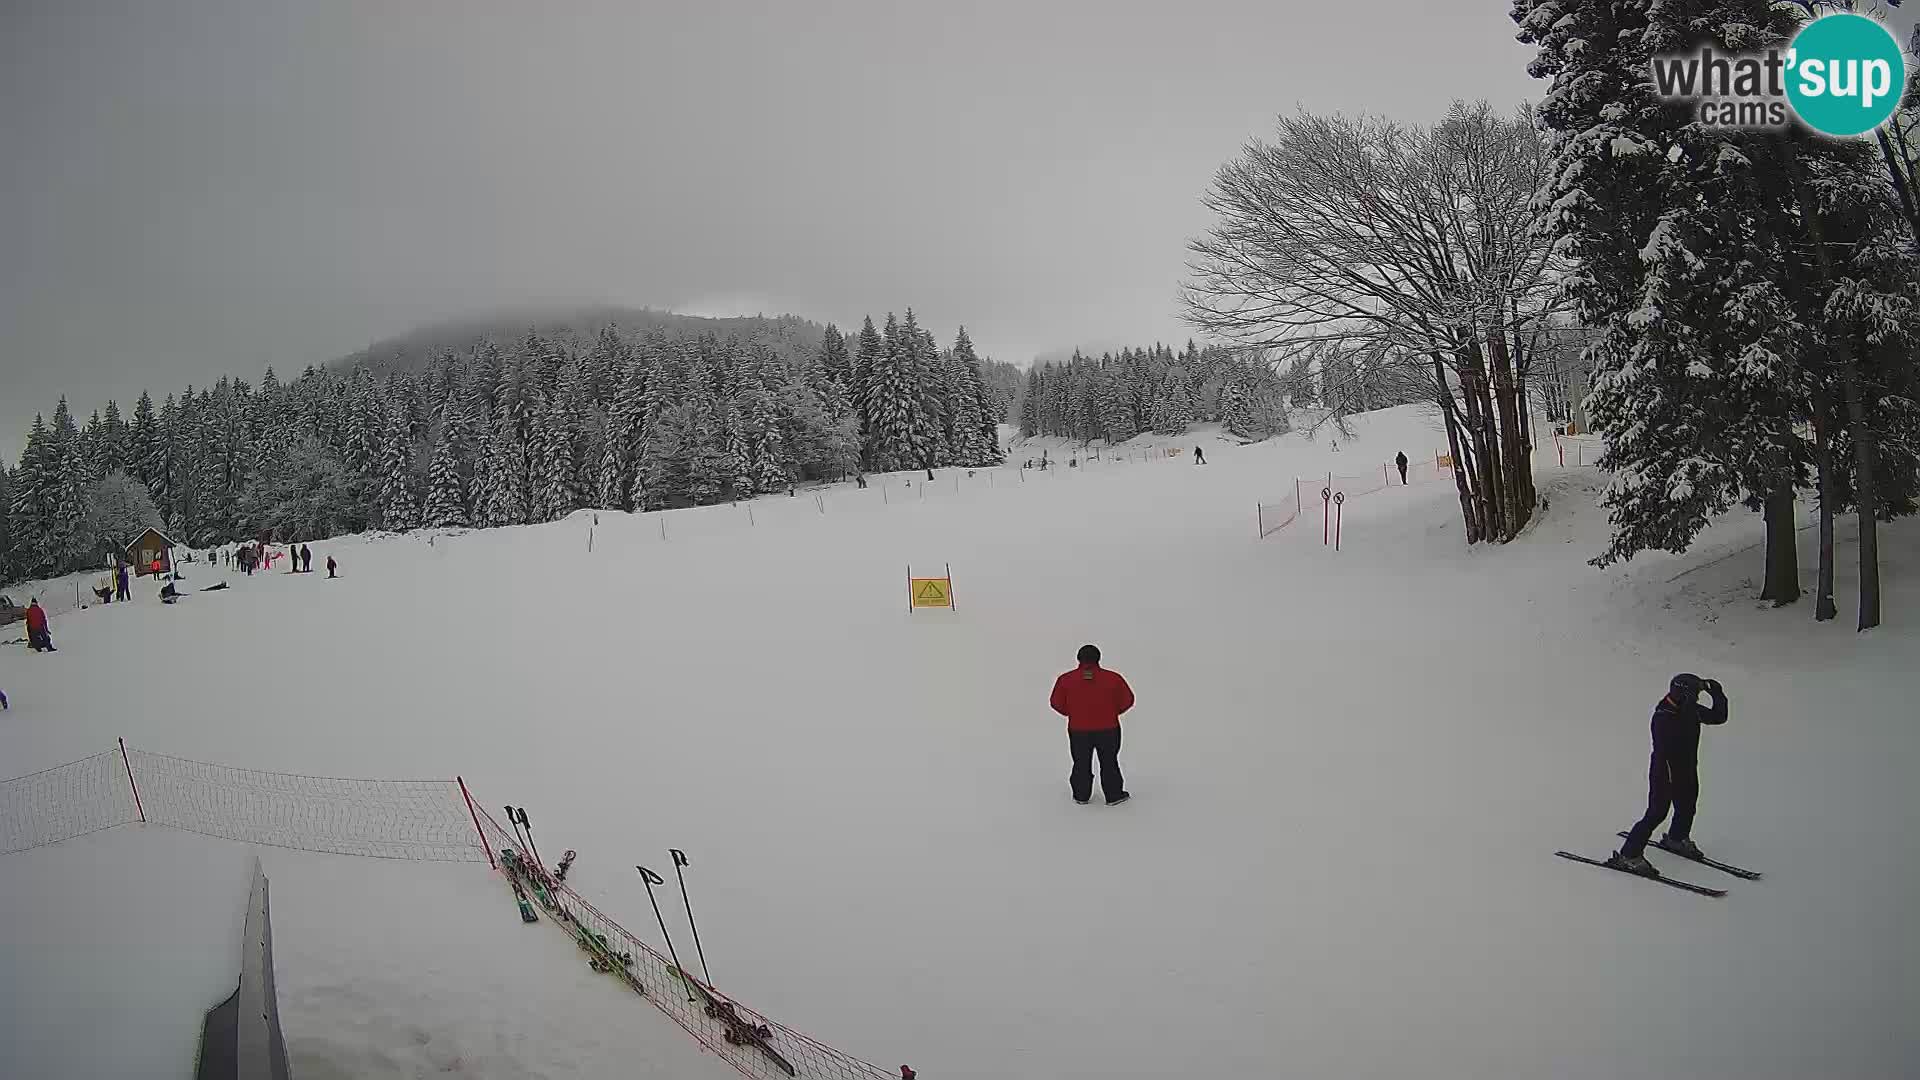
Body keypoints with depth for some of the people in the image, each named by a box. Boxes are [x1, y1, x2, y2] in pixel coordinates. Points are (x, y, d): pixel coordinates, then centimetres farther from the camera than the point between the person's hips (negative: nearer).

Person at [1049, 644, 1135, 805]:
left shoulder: (1065, 679, -8)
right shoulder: (1113, 678, -9)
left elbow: (1057, 703, -1)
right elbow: (1127, 701, -1)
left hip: (1078, 730, 1)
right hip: (1108, 729, -1)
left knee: (1081, 763, 16)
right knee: (1109, 763, 14)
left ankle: (1081, 796, 25)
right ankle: (1114, 796, 22)